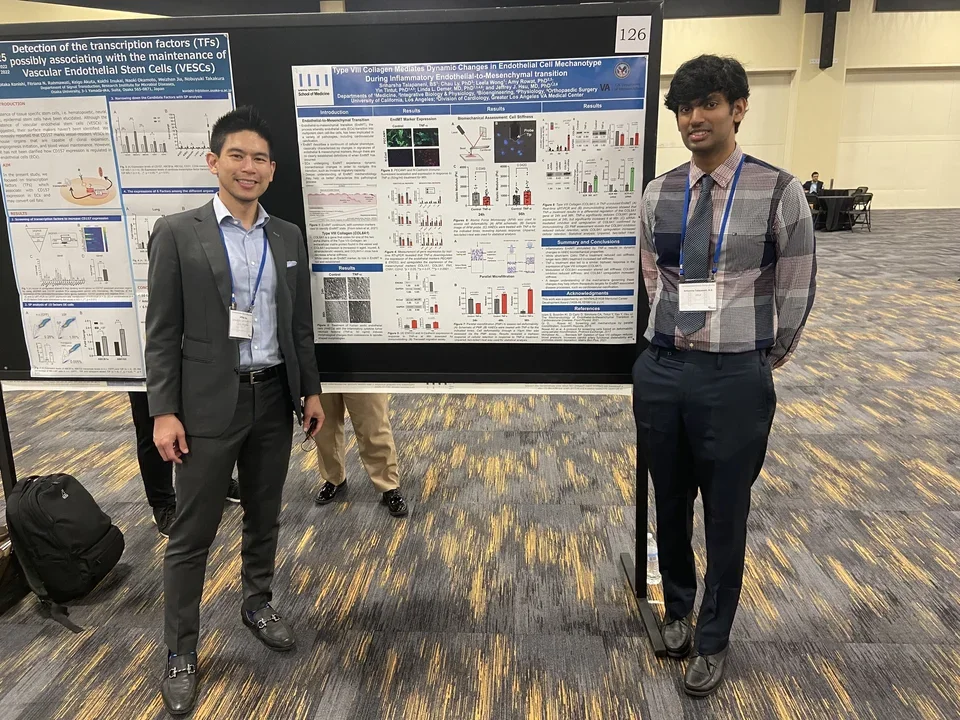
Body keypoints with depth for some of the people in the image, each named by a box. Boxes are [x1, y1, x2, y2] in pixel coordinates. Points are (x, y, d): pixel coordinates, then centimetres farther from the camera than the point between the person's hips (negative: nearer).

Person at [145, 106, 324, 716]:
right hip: (208, 403, -4)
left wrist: (311, 390, 9)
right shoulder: (177, 232, -5)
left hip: (273, 398, 4)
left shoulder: (288, 237, 7)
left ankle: (258, 604, 39)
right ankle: (181, 652, 21)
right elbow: (162, 332, -6)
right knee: (193, 532, 5)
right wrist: (164, 411, -11)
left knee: (265, 516, 17)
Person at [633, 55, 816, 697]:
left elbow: (797, 290, 0)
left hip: (736, 378, -3)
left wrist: (768, 358, 10)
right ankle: (678, 609, 45)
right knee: (671, 505, 18)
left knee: (726, 515, 11)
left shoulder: (778, 192, -8)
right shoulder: (659, 194, 3)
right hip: (662, 371, 4)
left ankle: (713, 640, 35)